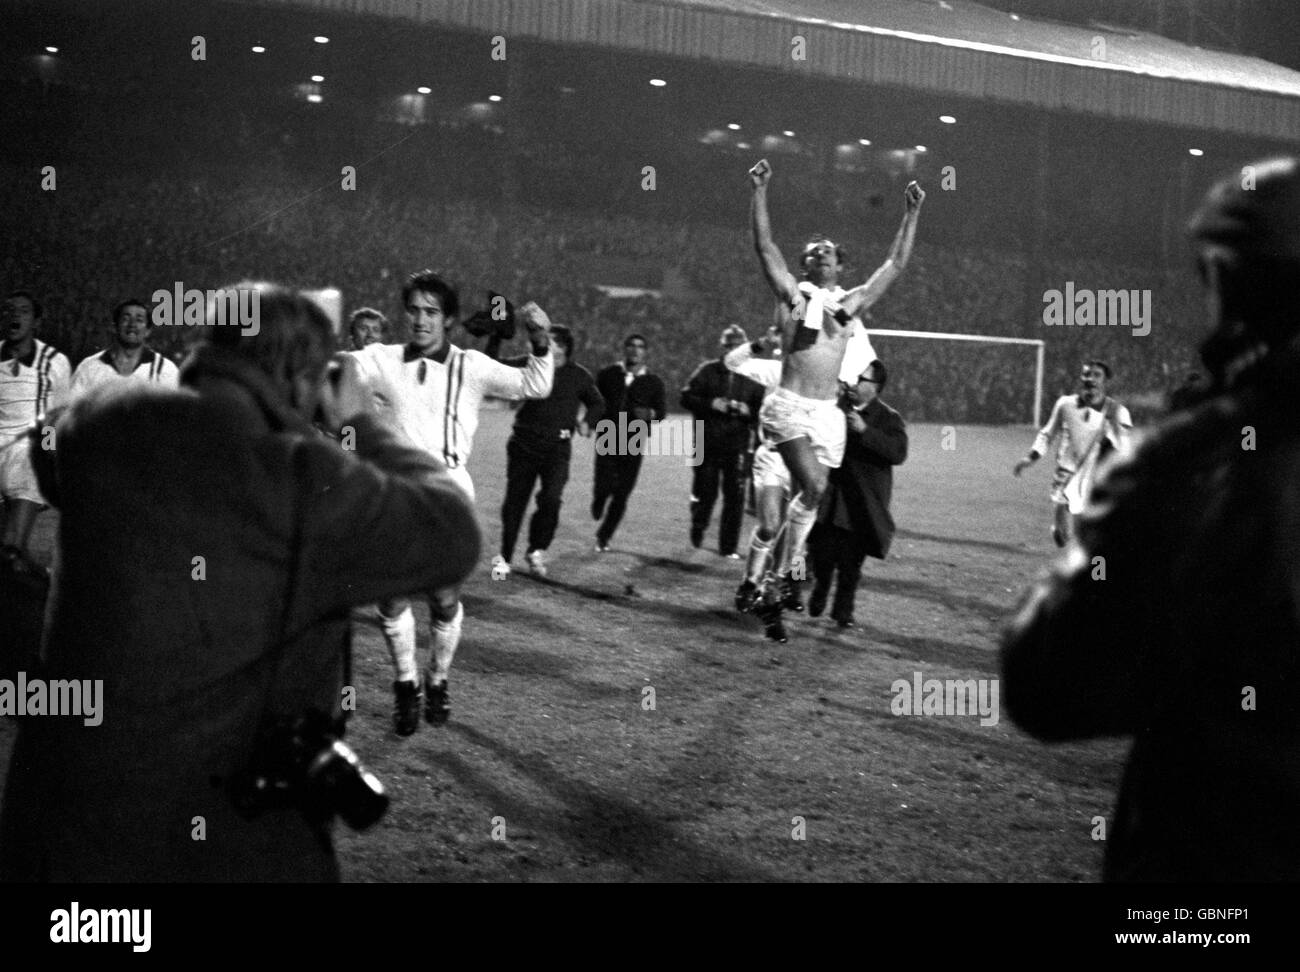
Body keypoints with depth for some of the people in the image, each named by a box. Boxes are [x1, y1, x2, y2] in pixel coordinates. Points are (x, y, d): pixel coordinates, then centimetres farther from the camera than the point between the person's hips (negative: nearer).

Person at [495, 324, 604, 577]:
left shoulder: (579, 376, 3)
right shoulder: (527, 365, 1)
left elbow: (597, 404, 20)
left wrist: (587, 422, 2)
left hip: (557, 447, -1)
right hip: (524, 443, 1)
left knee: (551, 499, -19)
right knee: (514, 501, 4)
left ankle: (537, 551, 3)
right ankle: (504, 557, 18)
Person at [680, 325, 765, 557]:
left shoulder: (753, 377, 4)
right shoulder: (707, 371, 3)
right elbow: (686, 397, 1)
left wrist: (748, 411, -15)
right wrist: (710, 404, -13)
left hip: (737, 445, 0)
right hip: (707, 444, 0)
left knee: (735, 497, -3)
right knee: (705, 493, 5)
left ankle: (729, 547, 8)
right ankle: (698, 526, 36)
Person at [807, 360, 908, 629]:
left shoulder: (888, 419, -2)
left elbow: (899, 452, -18)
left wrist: (864, 431, -25)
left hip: (861, 507, -2)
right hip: (828, 498, 2)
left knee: (851, 563, 3)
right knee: (821, 556, 3)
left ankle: (843, 611, 19)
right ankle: (818, 596, 31)